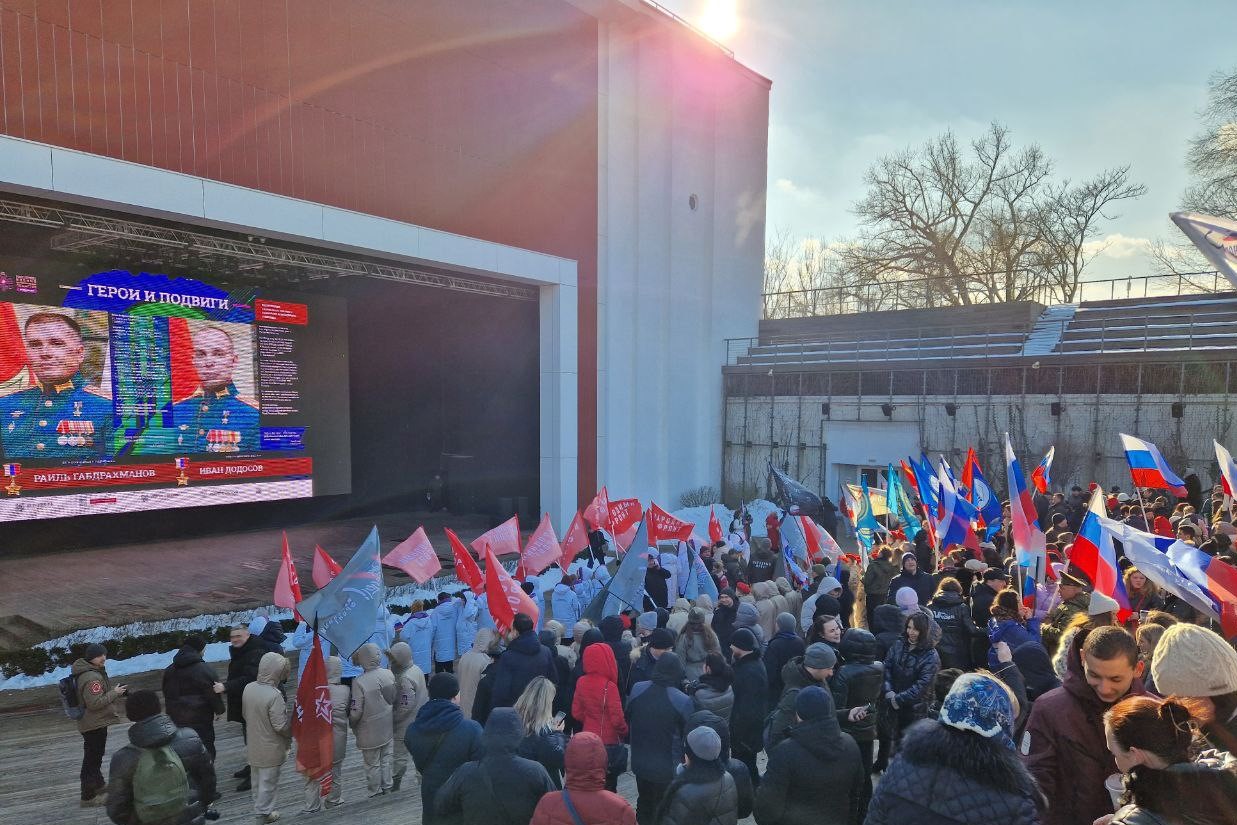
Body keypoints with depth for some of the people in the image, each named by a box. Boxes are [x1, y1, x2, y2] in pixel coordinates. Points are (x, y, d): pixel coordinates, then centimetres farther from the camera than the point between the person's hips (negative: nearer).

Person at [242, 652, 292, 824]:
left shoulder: (248, 688, -8)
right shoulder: (274, 695, -31)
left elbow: (245, 714, 7)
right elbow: (281, 726, -27)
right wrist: (291, 714, -9)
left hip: (253, 745, 7)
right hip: (270, 750, -7)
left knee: (257, 779, 24)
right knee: (268, 781, 12)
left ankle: (258, 808, 40)